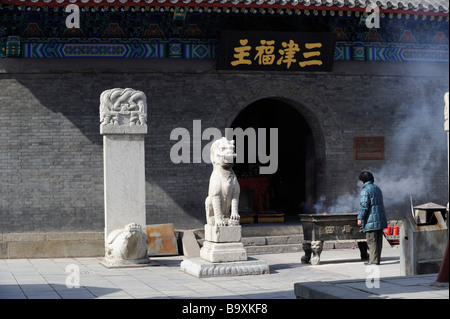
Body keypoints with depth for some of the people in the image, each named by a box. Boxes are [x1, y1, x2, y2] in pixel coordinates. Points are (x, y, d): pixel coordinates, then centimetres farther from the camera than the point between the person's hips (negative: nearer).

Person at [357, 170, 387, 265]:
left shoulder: (365, 190, -11)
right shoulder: (377, 188, 17)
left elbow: (364, 205, -18)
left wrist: (360, 218, -14)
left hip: (371, 220, -8)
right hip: (380, 218, 9)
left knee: (371, 241, -6)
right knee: (378, 240, 10)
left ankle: (374, 260, -7)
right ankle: (376, 259, 14)